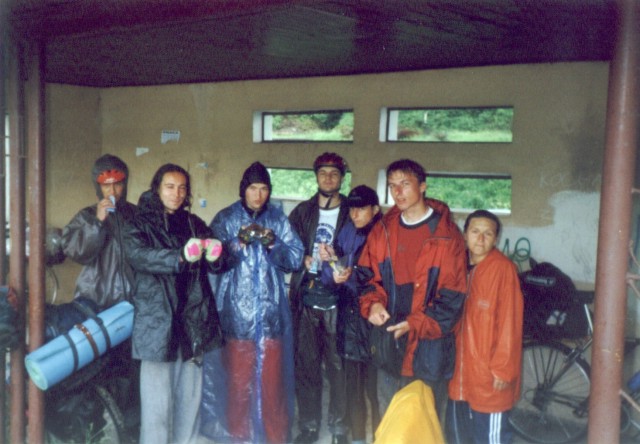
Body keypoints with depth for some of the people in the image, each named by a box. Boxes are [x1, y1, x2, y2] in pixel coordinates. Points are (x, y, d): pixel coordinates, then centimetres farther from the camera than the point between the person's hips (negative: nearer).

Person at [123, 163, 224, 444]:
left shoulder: (195, 224, 14)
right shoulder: (140, 225, 2)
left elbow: (214, 264, 6)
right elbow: (137, 255, -18)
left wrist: (214, 255, -19)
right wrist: (180, 257, -34)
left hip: (192, 319, 4)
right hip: (156, 321, -4)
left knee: (190, 396, 11)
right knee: (157, 401, -2)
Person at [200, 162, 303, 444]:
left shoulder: (278, 219, 8)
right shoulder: (225, 219, 5)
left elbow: (296, 259, 2)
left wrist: (273, 244, -14)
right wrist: (238, 243, -19)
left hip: (271, 311, 1)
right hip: (236, 311, -1)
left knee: (272, 377, 3)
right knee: (238, 377, 4)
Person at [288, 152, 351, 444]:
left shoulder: (352, 214, 3)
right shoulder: (302, 212, 11)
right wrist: (303, 259, -9)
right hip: (306, 298, 3)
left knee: (338, 365, 0)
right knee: (306, 364, 8)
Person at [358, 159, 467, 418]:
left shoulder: (446, 235, -9)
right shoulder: (383, 231, 6)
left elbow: (452, 297, -11)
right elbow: (367, 274, 12)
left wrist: (415, 324, -18)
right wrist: (373, 302, -8)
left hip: (429, 344, -4)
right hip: (388, 340, 4)